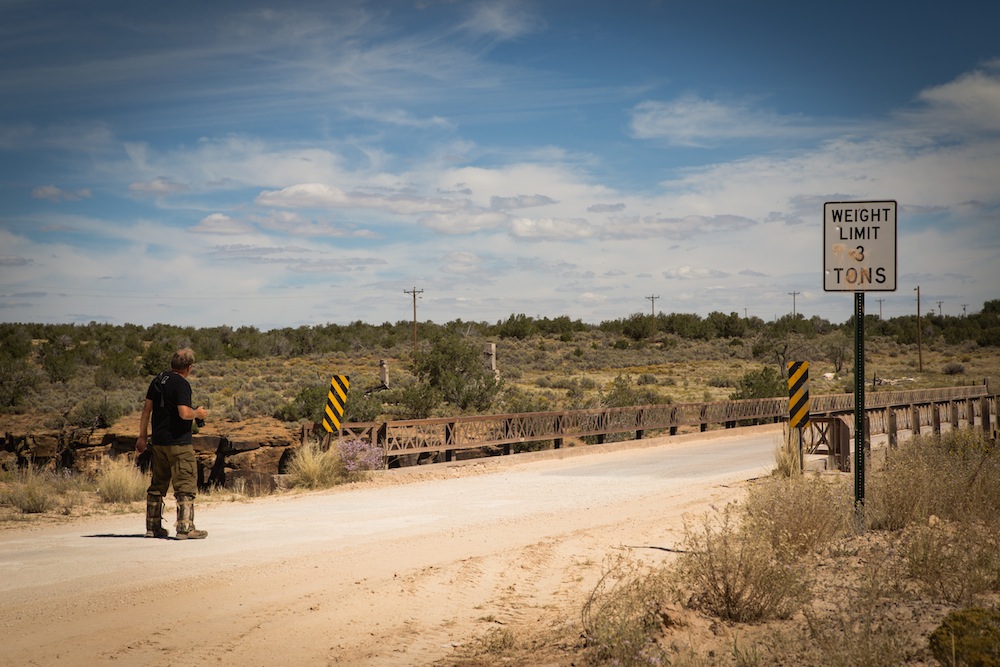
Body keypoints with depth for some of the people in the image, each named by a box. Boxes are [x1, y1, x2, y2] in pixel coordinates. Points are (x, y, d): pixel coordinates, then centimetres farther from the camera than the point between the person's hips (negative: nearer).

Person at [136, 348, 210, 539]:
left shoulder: (157, 381, 10)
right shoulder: (182, 384, -14)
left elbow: (146, 409, 12)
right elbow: (184, 413, -24)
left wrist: (143, 436, 17)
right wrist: (198, 413, -3)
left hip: (158, 442, 8)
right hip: (179, 443, -8)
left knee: (157, 484, 15)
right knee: (186, 485, -4)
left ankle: (153, 526, 19)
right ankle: (185, 527, -8)